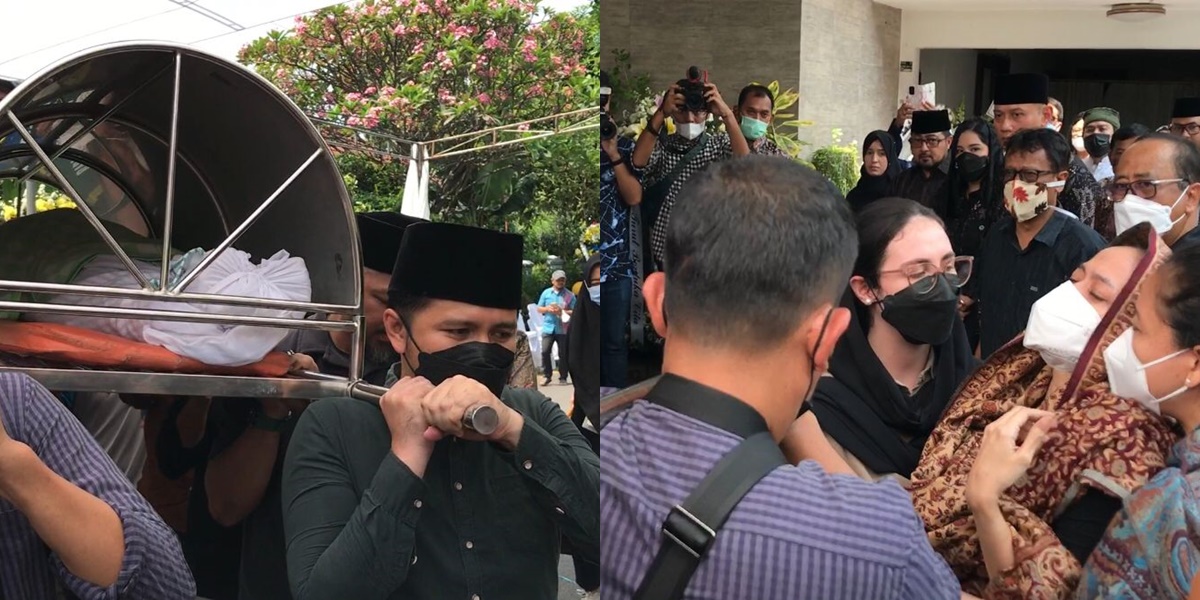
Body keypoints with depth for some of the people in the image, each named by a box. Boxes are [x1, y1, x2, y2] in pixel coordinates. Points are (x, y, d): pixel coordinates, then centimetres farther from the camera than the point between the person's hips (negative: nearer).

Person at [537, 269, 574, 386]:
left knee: (563, 354, 3)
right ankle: (548, 376, 3)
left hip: (563, 329, -1)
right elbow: (539, 308, 11)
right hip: (548, 327, 1)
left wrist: (562, 311, -15)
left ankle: (563, 378, 12)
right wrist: (547, 309, -9)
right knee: (545, 351, -8)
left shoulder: (570, 295, 2)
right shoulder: (546, 293, 8)